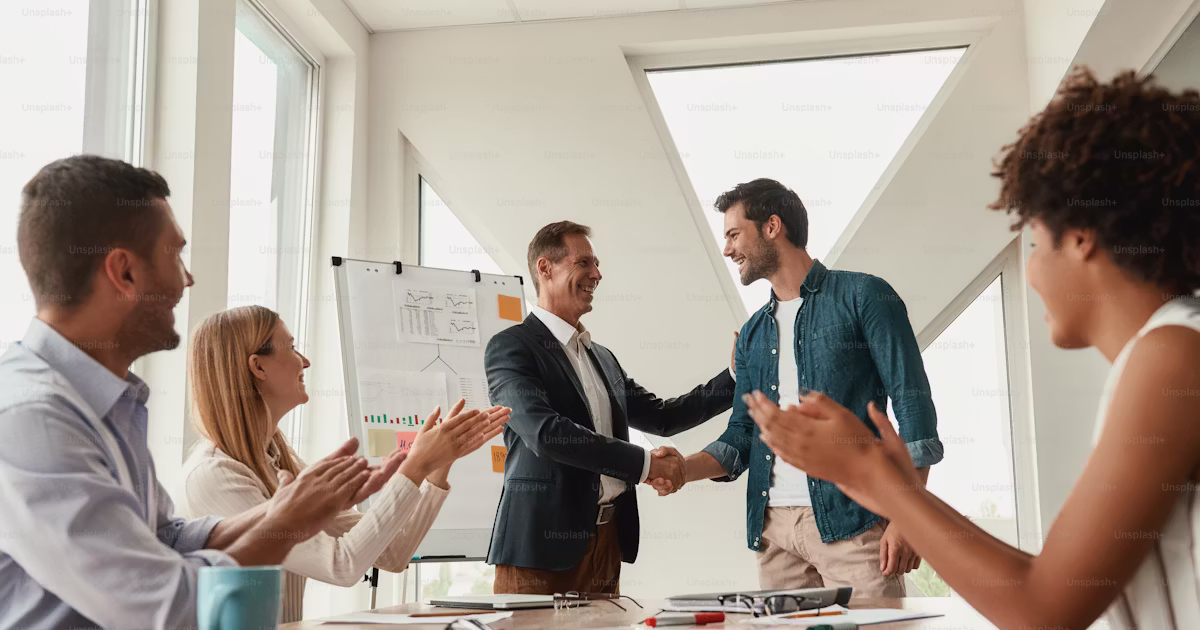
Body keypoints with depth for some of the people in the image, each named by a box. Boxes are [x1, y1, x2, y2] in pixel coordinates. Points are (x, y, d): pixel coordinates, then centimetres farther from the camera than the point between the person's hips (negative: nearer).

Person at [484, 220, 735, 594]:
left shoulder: (603, 358, 18)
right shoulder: (511, 347, -7)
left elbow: (661, 417, 19)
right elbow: (545, 432, -20)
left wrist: (736, 378, 12)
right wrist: (644, 464, -17)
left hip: (608, 542, 7)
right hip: (544, 546, -7)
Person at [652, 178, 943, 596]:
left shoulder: (862, 296, 0)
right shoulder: (752, 334, 18)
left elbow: (913, 407, -5)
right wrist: (683, 469, -3)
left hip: (852, 520, -5)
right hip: (773, 526, 6)